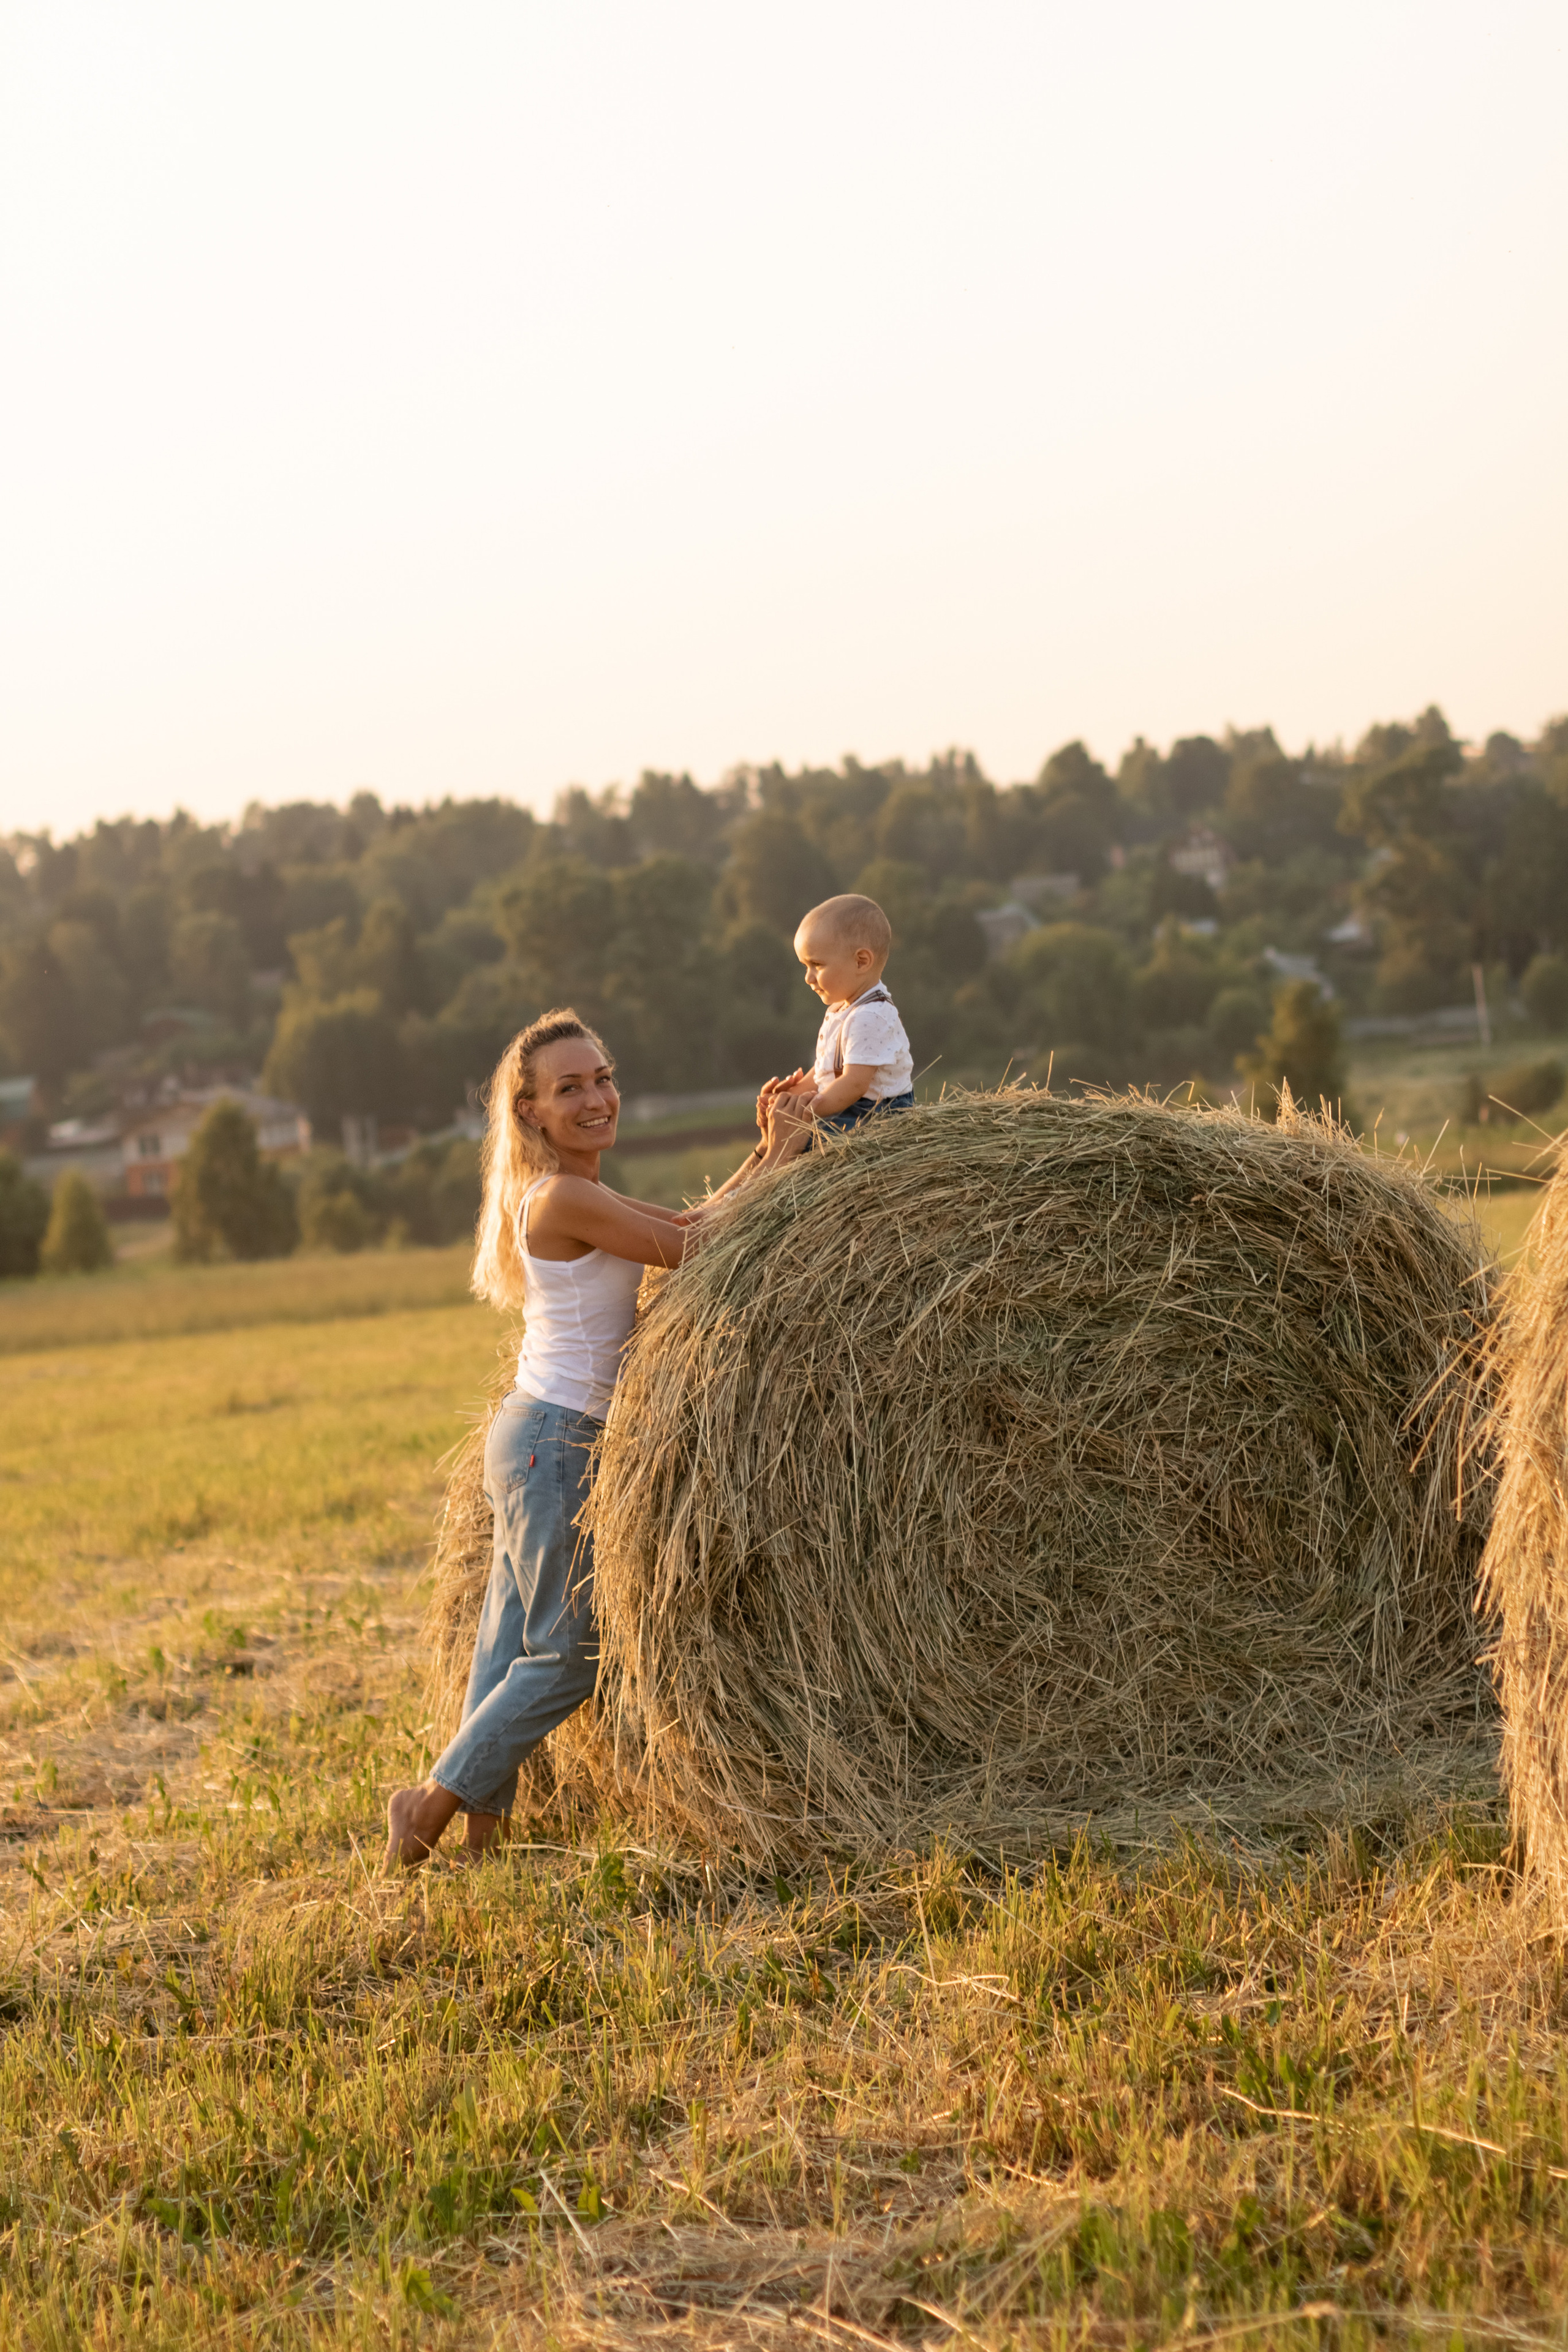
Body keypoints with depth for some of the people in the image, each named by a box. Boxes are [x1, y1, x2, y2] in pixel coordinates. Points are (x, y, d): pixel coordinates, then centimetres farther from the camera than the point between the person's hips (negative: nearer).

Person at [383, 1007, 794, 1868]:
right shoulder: (565, 1200, -18)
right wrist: (779, 1161, -6)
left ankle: (482, 1823, 16)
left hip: (535, 1435, 10)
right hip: (556, 1443, -10)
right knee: (572, 1650, -1)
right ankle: (435, 1801, 7)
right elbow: (696, 1252, -14)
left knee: (512, 1650, 11)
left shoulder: (567, 1195, 12)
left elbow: (694, 1223, 15)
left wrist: (764, 1152, 5)